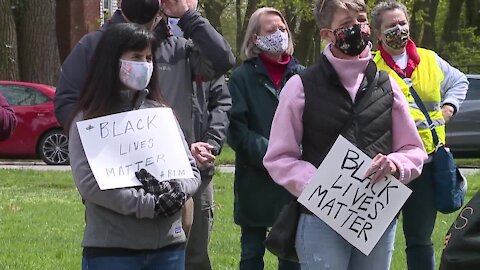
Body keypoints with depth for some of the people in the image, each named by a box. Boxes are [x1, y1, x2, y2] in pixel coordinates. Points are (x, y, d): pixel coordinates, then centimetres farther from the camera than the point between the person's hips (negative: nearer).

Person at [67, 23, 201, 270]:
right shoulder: (88, 120, -2)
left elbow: (191, 170, 11)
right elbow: (88, 183, -13)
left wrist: (176, 192, -12)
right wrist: (149, 204, -18)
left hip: (168, 247, 5)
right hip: (111, 250, -4)